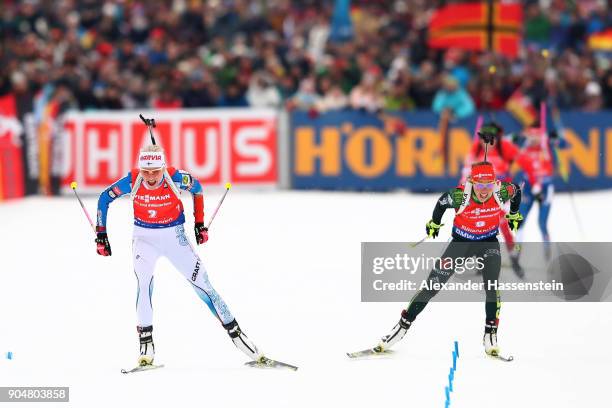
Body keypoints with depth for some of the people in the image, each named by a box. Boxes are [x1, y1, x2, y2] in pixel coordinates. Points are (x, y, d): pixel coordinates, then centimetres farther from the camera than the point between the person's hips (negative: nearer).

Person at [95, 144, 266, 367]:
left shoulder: (175, 178, -21)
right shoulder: (132, 181, -19)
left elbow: (197, 188, 1)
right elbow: (104, 199, -3)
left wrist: (200, 223, 5)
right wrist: (101, 235, -2)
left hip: (174, 236, 0)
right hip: (144, 238, 0)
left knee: (202, 283, -4)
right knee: (144, 282, -23)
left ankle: (235, 332, 6)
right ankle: (146, 343, -15)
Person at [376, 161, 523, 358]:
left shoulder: (502, 192, -26)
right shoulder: (460, 196, -31)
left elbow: (517, 190, -1)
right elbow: (442, 202, -9)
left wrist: (514, 215, 15)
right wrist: (434, 223, 9)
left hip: (488, 243, 1)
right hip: (461, 242, -1)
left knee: (492, 289, -18)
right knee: (432, 286, -2)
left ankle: (490, 335, -5)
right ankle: (403, 325, 9)